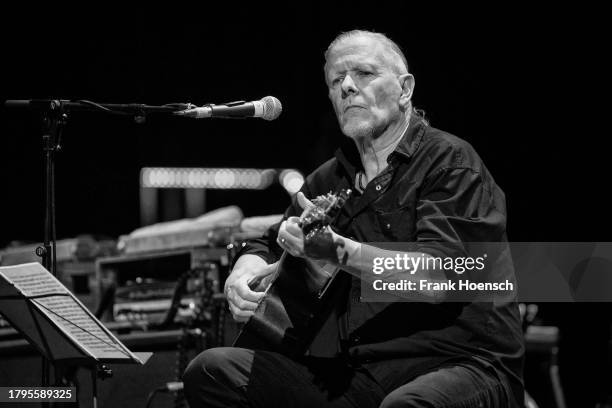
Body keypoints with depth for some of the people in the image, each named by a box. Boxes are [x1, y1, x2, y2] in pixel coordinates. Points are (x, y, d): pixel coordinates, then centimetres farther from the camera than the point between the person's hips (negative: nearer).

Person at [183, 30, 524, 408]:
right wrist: (242, 278, 1)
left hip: (461, 365, -7)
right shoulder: (331, 178, 18)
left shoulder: (450, 161, -4)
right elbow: (266, 247, 26)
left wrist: (340, 251, -30)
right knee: (212, 371, -7)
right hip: (352, 373, 7)